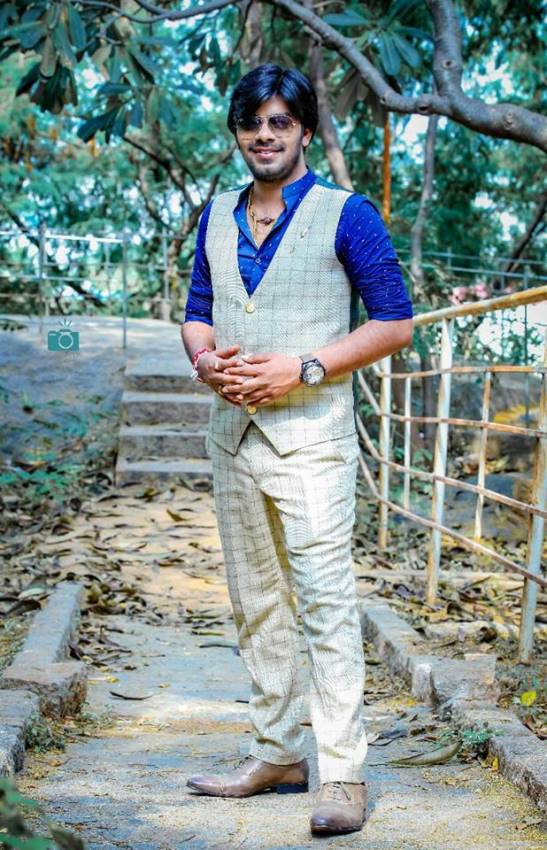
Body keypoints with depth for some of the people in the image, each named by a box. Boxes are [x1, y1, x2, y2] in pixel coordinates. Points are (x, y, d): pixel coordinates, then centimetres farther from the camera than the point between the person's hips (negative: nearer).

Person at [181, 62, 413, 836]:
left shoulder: (346, 214, -4)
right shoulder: (218, 217, 13)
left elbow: (395, 321, -6)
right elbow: (197, 313, 19)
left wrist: (304, 368, -16)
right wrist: (204, 358, -4)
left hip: (310, 433, -6)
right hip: (232, 431, 6)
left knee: (325, 601, -10)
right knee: (257, 603, 12)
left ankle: (344, 774, -5)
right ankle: (276, 755, 22)